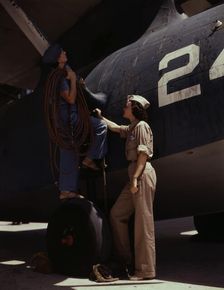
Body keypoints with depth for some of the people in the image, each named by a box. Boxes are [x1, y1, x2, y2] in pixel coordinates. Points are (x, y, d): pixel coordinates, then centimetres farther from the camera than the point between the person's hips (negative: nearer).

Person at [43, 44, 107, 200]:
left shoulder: (57, 75, 15)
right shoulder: (60, 77, -16)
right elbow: (71, 99, -20)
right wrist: (73, 79, -15)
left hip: (63, 119, 10)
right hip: (69, 118, -10)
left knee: (69, 155, 12)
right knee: (101, 125, -3)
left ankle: (66, 190, 16)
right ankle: (89, 158, 3)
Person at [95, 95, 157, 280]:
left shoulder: (142, 125, -6)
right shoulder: (131, 128, 22)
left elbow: (144, 153, -15)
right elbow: (114, 127, 41)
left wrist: (135, 178, -20)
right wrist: (101, 117, 50)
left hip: (143, 174, -10)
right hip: (135, 175, 10)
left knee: (143, 221, -8)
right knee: (117, 214, 11)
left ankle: (146, 270, -2)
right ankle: (126, 258, 17)